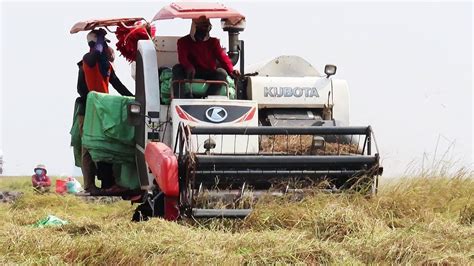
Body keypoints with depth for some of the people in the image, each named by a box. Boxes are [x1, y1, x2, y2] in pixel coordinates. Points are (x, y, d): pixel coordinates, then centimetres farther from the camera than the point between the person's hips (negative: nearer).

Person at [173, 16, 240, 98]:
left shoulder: (213, 42, 13)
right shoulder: (184, 41, 7)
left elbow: (223, 57, -1)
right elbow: (182, 58, -12)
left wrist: (231, 71, -23)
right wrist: (189, 67, -37)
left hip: (209, 75, 1)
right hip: (191, 75, -1)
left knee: (222, 73, -28)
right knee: (177, 69, -28)